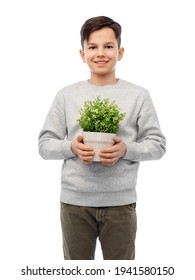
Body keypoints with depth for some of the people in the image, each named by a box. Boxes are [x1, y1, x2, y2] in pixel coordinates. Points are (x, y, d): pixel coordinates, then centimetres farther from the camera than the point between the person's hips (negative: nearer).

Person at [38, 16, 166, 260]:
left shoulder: (138, 95, 2)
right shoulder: (66, 95, 5)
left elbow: (157, 144, 2)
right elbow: (44, 144, 6)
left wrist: (126, 150, -16)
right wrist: (71, 147, -14)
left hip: (120, 201, -1)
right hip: (74, 201, 1)